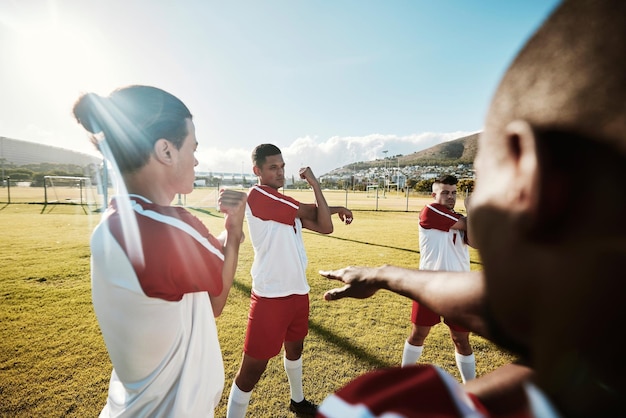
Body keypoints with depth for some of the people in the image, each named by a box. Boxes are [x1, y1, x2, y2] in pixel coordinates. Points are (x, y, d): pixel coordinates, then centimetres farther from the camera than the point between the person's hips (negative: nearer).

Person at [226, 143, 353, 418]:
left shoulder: (288, 205, 9)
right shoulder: (257, 195, -17)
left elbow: (325, 228, 5)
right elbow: (310, 211, -16)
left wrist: (334, 210, -11)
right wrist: (314, 183, 0)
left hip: (298, 291, 9)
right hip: (270, 297, -9)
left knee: (295, 347, 28)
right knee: (252, 369, 3)